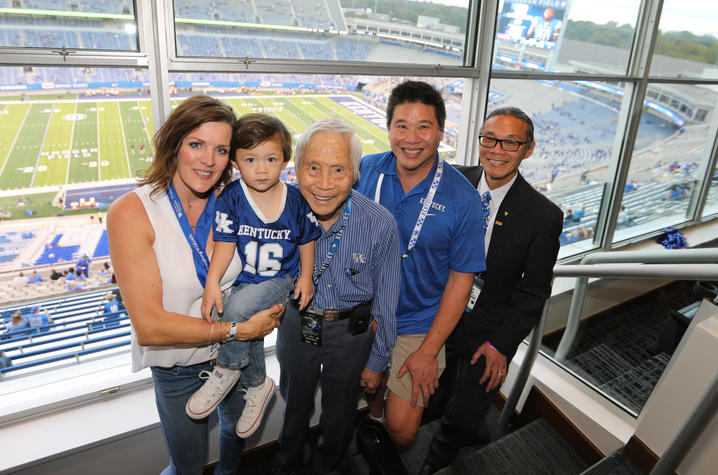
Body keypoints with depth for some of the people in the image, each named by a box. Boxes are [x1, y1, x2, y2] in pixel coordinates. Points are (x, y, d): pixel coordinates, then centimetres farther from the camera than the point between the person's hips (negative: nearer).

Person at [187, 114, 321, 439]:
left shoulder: (296, 200, -8)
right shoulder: (230, 198, -10)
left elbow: (307, 240, 5)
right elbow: (225, 243, -11)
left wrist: (306, 278, 1)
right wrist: (212, 282, -21)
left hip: (280, 280, -2)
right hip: (241, 279, 2)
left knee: (238, 308, -28)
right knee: (249, 328, -5)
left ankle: (225, 371, -2)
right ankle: (258, 386, 26)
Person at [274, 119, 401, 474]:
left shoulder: (380, 225, -24)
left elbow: (385, 301, -13)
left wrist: (376, 361, -5)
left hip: (351, 332, -1)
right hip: (295, 323, 2)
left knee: (339, 416, 22)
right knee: (293, 402, 27)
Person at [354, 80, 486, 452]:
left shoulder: (461, 197, -16)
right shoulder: (364, 171, -10)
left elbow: (460, 279, -11)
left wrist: (428, 351, -11)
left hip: (416, 326, -2)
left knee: (401, 430, 1)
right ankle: (374, 421, 56)